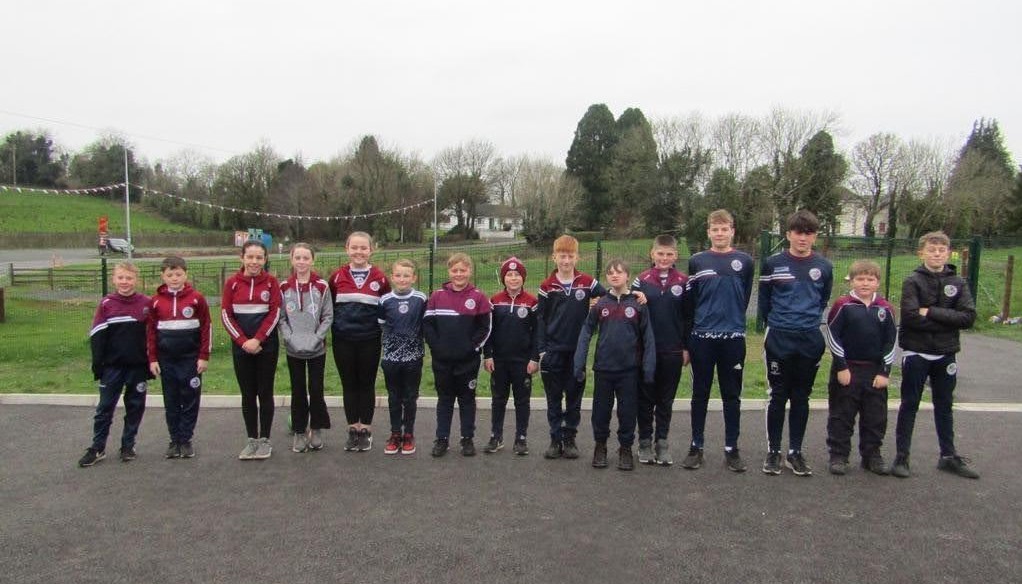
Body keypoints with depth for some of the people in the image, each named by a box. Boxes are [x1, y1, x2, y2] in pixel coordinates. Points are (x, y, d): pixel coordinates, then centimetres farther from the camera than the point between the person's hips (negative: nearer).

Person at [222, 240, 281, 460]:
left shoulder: (271, 282, -2)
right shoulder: (232, 282, 0)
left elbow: (275, 313, -5)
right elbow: (226, 314, -1)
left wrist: (258, 339, -12)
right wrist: (243, 341, -10)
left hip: (267, 345, -1)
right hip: (241, 346, 1)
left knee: (265, 392, 4)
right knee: (247, 394, 8)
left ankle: (265, 440, 13)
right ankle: (251, 440, 17)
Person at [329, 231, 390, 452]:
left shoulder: (379, 277, -3)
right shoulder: (337, 276, 1)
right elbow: (328, 307, 11)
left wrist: (381, 328, 0)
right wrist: (334, 326, 4)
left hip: (370, 340, -1)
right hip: (343, 341, 1)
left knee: (367, 384, 7)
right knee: (349, 384, 9)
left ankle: (366, 430, 18)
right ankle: (353, 430, 19)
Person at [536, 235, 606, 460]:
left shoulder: (587, 282, -1)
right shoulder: (546, 286, -1)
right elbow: (540, 319, 1)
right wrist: (541, 350, -4)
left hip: (577, 351, 0)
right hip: (553, 351, 0)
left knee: (574, 398, 9)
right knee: (553, 399, 7)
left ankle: (570, 439, 21)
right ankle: (555, 440, 18)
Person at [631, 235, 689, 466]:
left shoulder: (683, 282, 1)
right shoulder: (641, 281, -1)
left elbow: (688, 317, 4)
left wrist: (686, 347, 1)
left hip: (672, 351, 1)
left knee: (666, 399, 9)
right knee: (645, 398, 8)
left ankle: (662, 443, 19)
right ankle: (645, 442, 19)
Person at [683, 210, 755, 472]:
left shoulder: (744, 261, 2)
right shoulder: (697, 261, 3)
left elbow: (745, 297, 13)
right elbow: (689, 301, 6)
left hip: (733, 338, 0)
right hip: (702, 338, 0)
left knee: (732, 396, 8)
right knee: (700, 394, 8)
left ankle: (731, 448, 18)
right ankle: (696, 447, 18)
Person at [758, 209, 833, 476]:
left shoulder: (824, 267, 2)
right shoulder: (773, 264, -4)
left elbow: (824, 300, 17)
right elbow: (764, 300, 8)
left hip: (810, 341, 2)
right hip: (779, 339, -2)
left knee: (801, 398, 10)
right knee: (778, 397, 4)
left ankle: (795, 452, 20)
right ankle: (773, 451, 14)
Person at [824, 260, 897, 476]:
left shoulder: (885, 309, 3)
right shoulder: (843, 305, -7)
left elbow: (890, 342, 6)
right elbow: (833, 336, -8)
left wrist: (885, 372, 1)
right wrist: (841, 367, -10)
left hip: (875, 372, 3)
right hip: (846, 370, -3)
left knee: (876, 417, 10)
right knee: (841, 416, 4)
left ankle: (872, 455, 24)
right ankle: (838, 456, 14)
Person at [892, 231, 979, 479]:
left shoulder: (958, 283, 4)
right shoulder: (913, 282, -6)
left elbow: (969, 317, -9)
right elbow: (910, 317, -19)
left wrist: (931, 313, -16)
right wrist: (947, 321, -15)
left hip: (946, 354, 3)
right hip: (916, 353, -3)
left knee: (944, 406, 15)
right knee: (909, 405, 5)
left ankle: (949, 456, 28)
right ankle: (902, 456, 12)